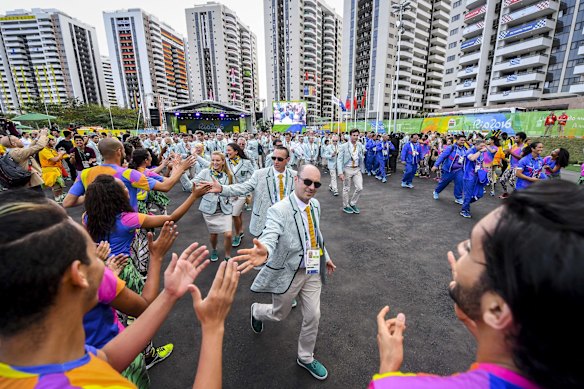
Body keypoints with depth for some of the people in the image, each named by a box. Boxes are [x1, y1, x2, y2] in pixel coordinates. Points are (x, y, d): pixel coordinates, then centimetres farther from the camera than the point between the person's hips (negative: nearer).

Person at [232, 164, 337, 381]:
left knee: (313, 317, 13)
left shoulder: (315, 205, -3)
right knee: (280, 314, 18)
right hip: (288, 273, -5)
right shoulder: (279, 210, -25)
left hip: (313, 271, 5)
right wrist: (264, 251, -64)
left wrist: (325, 256, 19)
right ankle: (256, 311, 55)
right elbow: (269, 237, -41)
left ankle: (306, 358, 42)